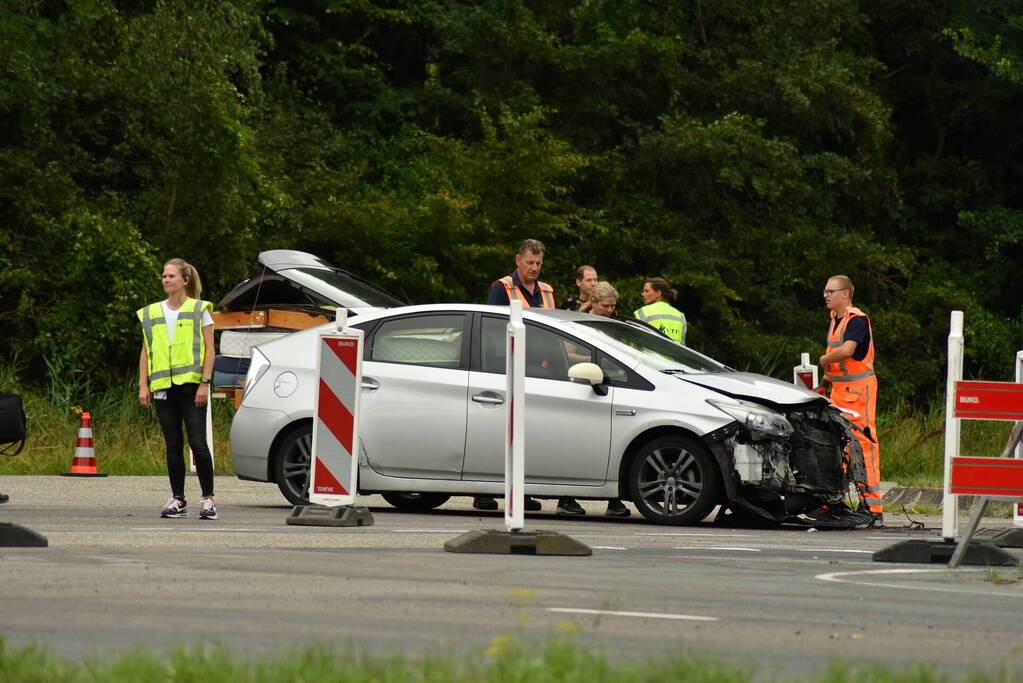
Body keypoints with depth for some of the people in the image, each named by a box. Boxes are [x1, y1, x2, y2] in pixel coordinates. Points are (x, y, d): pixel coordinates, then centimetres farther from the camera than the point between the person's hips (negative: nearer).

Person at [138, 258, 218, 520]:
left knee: (197, 443, -9)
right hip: (163, 388, 4)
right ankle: (178, 501, 11)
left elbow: (209, 349, 0)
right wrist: (143, 386, 6)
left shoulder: (199, 310, 4)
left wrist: (205, 383, -9)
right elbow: (145, 352, 15)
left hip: (191, 384, -4)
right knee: (173, 446, 5)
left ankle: (208, 499, -2)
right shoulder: (151, 313, 14)